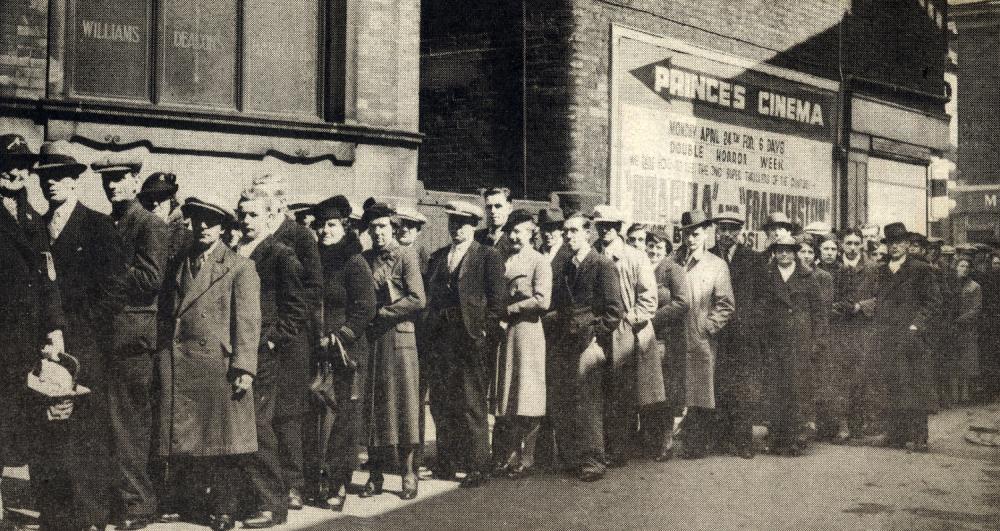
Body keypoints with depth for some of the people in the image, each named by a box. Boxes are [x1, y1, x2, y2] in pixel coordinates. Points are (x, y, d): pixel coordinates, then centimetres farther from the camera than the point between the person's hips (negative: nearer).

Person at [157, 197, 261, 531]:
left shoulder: (240, 268, 1)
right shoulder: (176, 264, 16)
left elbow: (247, 322, -5)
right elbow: (165, 311, 18)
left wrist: (244, 369, -13)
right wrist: (163, 357, 9)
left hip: (218, 365, -4)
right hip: (177, 365, 4)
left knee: (221, 441, 1)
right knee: (178, 440, 7)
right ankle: (182, 500, 21)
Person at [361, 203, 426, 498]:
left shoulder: (406, 256, -1)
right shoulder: (363, 259, 12)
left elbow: (418, 300, -9)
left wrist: (381, 312, -9)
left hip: (399, 337, -4)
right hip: (370, 339, 4)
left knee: (403, 403, -2)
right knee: (373, 405, 4)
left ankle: (409, 474, 4)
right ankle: (375, 475, 10)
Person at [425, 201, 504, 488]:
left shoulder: (489, 257, 0)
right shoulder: (437, 257, 17)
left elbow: (496, 301, -4)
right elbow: (430, 297, 17)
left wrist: (485, 332, -10)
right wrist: (431, 329, 8)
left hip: (473, 339, -5)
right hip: (441, 340, 5)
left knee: (473, 405, -3)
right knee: (441, 403, 7)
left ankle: (478, 466, 4)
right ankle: (447, 462, 18)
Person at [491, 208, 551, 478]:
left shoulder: (539, 262, -2)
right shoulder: (504, 261, 15)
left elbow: (542, 301, -13)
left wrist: (508, 310, -9)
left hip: (527, 332, -6)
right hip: (504, 332, 6)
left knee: (526, 396, -3)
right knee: (505, 396, 5)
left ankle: (525, 459, 2)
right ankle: (506, 456, 11)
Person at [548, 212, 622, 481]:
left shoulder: (603, 265, -3)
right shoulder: (562, 270, 18)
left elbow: (615, 309, -8)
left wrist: (597, 335, -11)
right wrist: (556, 317, 10)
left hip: (590, 341, -6)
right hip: (563, 344, 7)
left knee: (587, 404, -8)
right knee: (560, 404, 5)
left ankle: (592, 461, -2)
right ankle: (568, 459, 14)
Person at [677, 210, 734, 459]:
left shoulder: (717, 265, 7)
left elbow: (725, 304, 3)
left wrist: (710, 326, -7)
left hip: (703, 340, -2)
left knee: (702, 394, -1)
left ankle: (699, 445, 4)